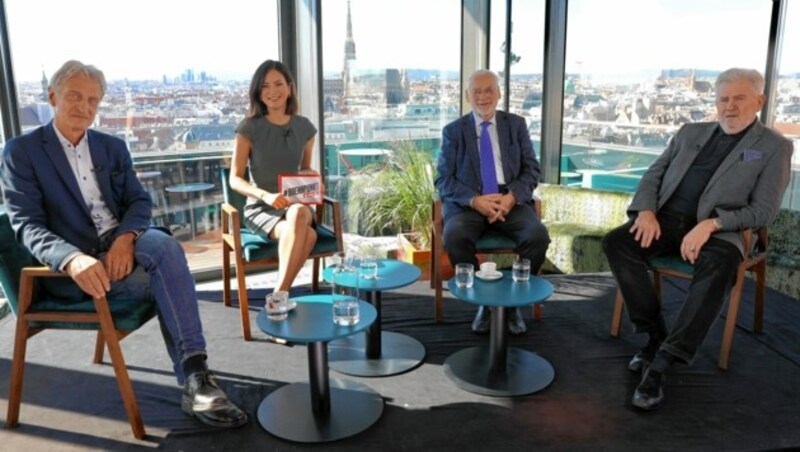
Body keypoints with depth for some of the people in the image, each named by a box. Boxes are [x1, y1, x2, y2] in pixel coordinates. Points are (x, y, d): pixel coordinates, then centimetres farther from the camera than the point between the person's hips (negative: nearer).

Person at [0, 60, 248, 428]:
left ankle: (194, 379, -31)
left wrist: (126, 236, -17)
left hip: (121, 245, 4)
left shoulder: (113, 147, 15)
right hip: (71, 265, -4)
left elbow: (140, 201, 8)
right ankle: (194, 384, -21)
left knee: (165, 245, -32)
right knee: (166, 278, -29)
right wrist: (72, 259, -30)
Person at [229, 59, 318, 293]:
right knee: (306, 234, -35)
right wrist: (266, 195, -23)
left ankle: (278, 294, -28)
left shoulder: (304, 127, 7)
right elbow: (235, 179, -5)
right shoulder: (249, 128, -3)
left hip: (295, 204, 3)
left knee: (299, 213, -37)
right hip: (260, 208, -3)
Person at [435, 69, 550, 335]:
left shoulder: (516, 124, 12)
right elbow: (444, 179, 1)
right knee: (454, 237, -33)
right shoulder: (453, 131, 7)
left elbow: (532, 170, 7)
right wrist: (474, 200, -18)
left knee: (538, 236, -28)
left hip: (510, 200, 1)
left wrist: (512, 196, -14)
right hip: (468, 203, -1)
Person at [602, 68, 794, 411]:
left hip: (719, 229, -3)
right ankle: (656, 335, -16)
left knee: (719, 265, -37)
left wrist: (710, 224, -18)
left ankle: (661, 362, -37)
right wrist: (646, 210, -6)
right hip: (667, 218, 4)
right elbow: (654, 174, 16)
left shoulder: (774, 147, 8)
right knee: (615, 242, -24)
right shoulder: (690, 133, 20)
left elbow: (763, 211, -1)